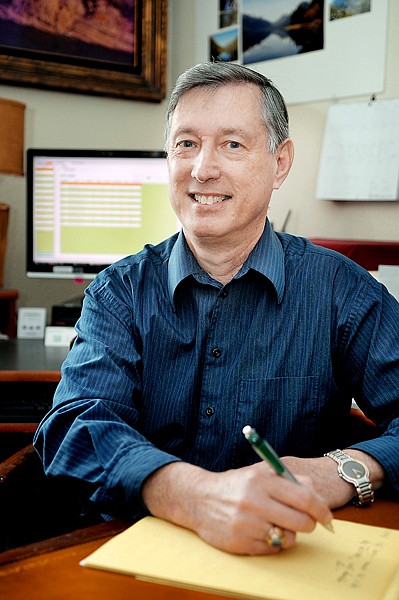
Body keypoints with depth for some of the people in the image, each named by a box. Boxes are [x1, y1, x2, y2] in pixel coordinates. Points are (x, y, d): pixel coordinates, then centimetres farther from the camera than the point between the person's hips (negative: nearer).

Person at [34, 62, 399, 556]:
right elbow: (79, 426, -14)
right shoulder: (120, 292, 2)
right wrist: (196, 494, -34)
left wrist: (338, 473, -31)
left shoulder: (340, 289, -1)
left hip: (297, 564, 1)